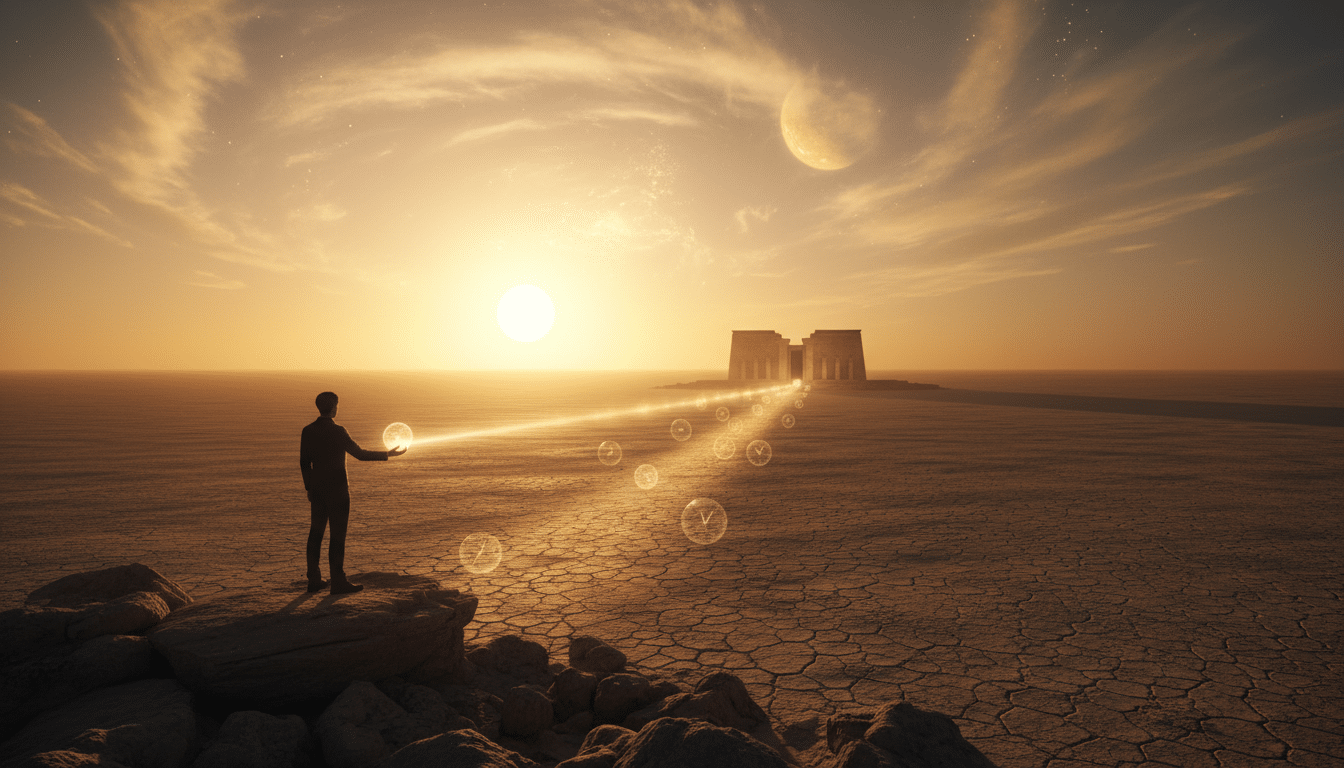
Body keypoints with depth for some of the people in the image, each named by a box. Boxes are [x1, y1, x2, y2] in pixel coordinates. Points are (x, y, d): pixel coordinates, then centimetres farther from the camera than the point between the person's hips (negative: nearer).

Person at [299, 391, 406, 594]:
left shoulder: (308, 431, 4)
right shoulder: (338, 431, -16)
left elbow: (304, 463, 9)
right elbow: (360, 454, -12)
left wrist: (309, 487, 19)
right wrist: (388, 454, -3)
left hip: (317, 490, 7)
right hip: (337, 490, -7)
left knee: (316, 533, 12)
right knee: (337, 534, -1)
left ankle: (314, 580, 19)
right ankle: (338, 583, 4)